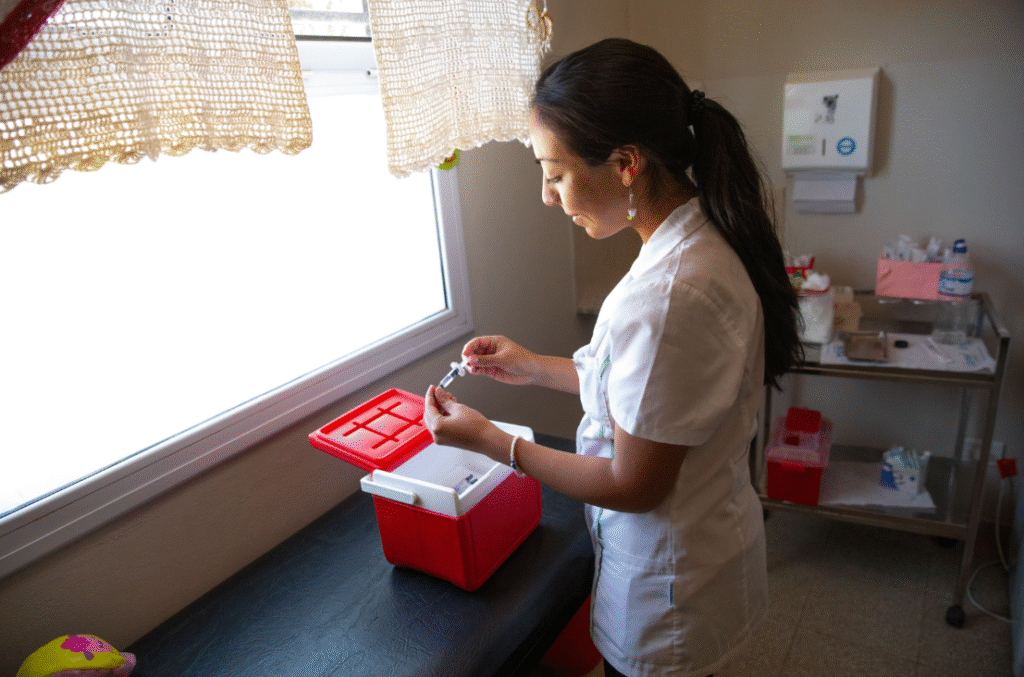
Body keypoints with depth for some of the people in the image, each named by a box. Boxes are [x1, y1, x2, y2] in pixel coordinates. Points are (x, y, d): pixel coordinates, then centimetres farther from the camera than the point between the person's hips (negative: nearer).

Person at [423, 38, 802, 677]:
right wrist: (538, 368, 6)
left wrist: (489, 439, -15)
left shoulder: (667, 294, -35)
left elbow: (633, 486, -24)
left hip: (672, 586, -8)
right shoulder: (705, 239, -4)